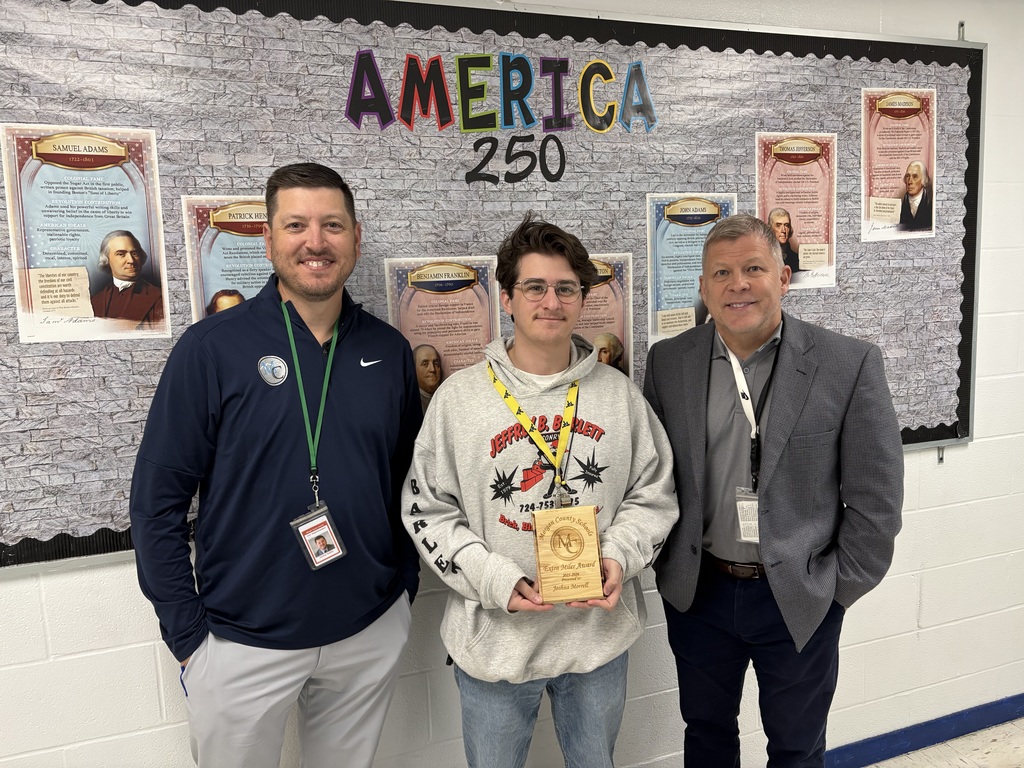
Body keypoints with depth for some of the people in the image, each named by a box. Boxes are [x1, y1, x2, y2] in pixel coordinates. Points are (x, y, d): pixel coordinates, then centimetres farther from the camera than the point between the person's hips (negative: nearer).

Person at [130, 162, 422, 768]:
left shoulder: (389, 350, -1)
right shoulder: (212, 348, -12)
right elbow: (158, 500, -9)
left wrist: (405, 584, 6)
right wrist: (187, 633, -8)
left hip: (373, 632, 3)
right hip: (244, 641, -3)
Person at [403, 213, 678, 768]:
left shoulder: (618, 394, 0)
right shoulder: (460, 396, -7)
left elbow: (653, 494, 5)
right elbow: (427, 509, -5)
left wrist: (619, 557, -12)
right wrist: (493, 578, -16)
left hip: (599, 634, 2)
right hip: (494, 638, -2)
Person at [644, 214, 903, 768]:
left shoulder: (849, 364, -11)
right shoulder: (668, 362, -4)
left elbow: (876, 497, -7)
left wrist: (838, 587, -5)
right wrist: (667, 564, 2)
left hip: (801, 601, -1)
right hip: (697, 593, 2)